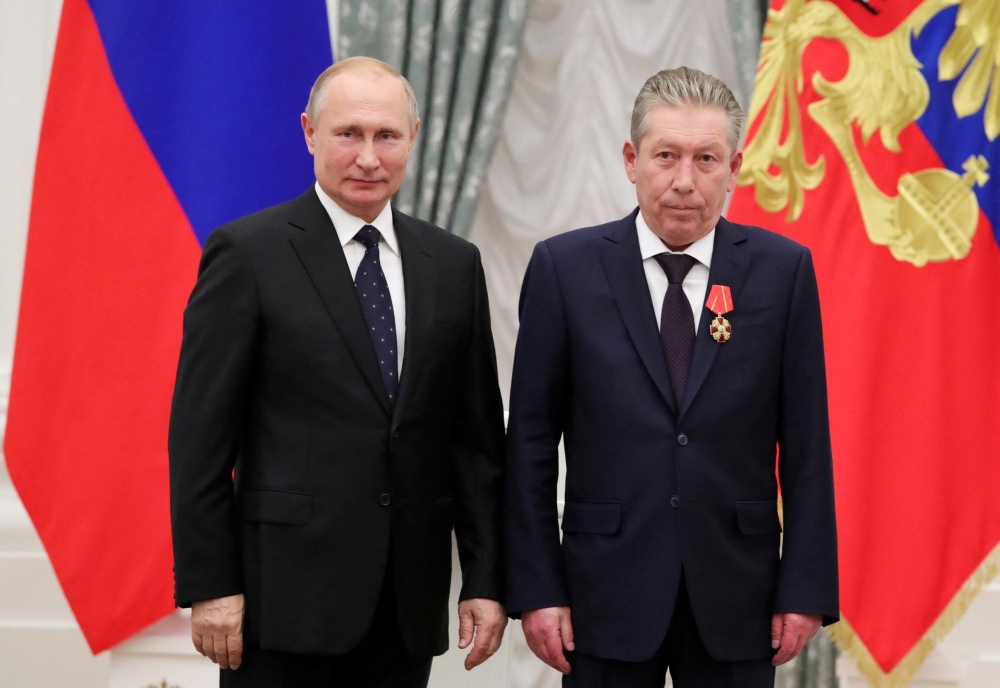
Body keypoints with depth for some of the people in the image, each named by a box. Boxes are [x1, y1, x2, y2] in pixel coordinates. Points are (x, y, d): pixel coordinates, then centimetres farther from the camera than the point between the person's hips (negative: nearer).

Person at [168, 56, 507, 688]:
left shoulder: (454, 264, 10)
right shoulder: (247, 253, -3)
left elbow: (477, 436, 10)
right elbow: (200, 434, -5)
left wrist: (486, 581, 5)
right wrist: (209, 585, -9)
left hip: (408, 607, 4)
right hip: (286, 591, -4)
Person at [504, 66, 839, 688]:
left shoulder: (783, 270, 1)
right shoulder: (565, 268, -2)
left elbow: (805, 442, 1)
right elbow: (532, 441, 0)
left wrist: (807, 589, -2)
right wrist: (535, 589, -4)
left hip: (735, 595, 1)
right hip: (608, 590, -1)